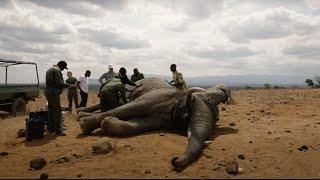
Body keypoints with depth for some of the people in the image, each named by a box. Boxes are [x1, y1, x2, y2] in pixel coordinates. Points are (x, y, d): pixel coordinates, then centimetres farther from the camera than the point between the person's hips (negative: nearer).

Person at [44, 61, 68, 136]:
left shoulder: (50, 69, 22)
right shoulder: (57, 70, -11)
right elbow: (59, 82, -21)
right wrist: (65, 85, -5)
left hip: (48, 91, 11)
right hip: (53, 92, -11)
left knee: (51, 110, 16)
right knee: (57, 111, -9)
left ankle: (51, 128, 23)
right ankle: (58, 130, -8)